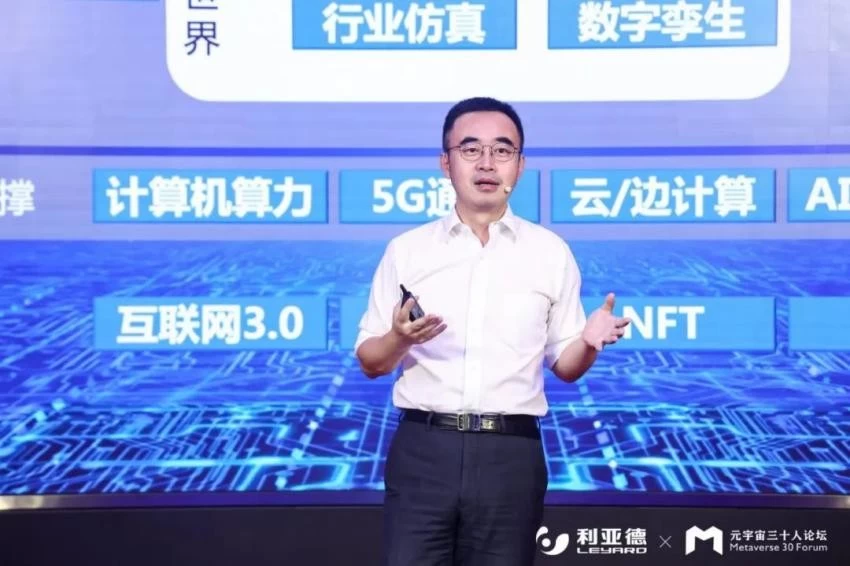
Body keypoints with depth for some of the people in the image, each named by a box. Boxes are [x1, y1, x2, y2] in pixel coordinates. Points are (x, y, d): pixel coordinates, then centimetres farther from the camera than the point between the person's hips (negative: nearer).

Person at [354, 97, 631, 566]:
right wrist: (399, 338, -14)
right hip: (422, 451, 0)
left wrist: (589, 343, -11)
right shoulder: (406, 249, 6)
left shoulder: (551, 252, 7)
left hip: (511, 455, 0)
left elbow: (564, 367, 11)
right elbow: (369, 364, 8)